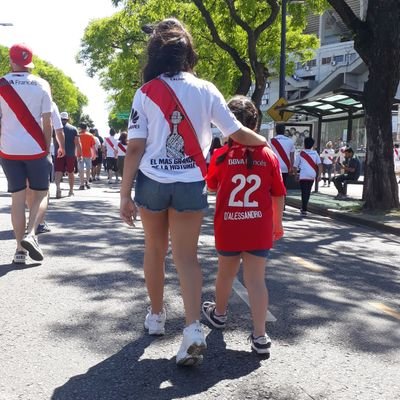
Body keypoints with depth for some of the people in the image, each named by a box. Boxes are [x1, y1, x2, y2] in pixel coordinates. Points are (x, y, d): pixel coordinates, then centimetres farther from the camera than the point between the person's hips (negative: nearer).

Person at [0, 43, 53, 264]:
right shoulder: (41, 85, -1)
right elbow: (47, 122, -3)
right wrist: (47, 147, 7)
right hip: (35, 149, -1)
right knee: (40, 194, 12)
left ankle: (20, 249, 6)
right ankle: (30, 234, -10)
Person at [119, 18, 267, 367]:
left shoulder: (146, 92, -4)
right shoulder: (206, 90, -1)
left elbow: (135, 148, -7)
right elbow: (238, 134, 3)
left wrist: (125, 194, -1)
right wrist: (266, 141, 24)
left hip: (152, 182, 0)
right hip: (191, 184, 0)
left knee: (155, 251, 18)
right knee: (187, 255, 3)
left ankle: (156, 316, 33)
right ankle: (193, 329, -11)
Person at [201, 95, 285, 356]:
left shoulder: (221, 155, -8)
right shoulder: (269, 155, -4)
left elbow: (212, 187, 8)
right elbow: (278, 195, 3)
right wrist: (278, 223, 16)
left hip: (228, 228, 0)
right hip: (259, 229, 0)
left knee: (226, 273, 20)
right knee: (256, 280, 3)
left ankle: (219, 313, 43)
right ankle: (260, 336, 1)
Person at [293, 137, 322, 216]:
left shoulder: (301, 153, 5)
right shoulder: (315, 153, 10)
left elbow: (295, 166, 7)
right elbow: (320, 164, 0)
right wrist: (319, 175, 0)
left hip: (303, 176, -3)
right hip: (312, 176, 3)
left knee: (304, 192, -3)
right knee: (308, 192, 16)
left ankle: (304, 210, -14)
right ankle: (304, 208, 23)